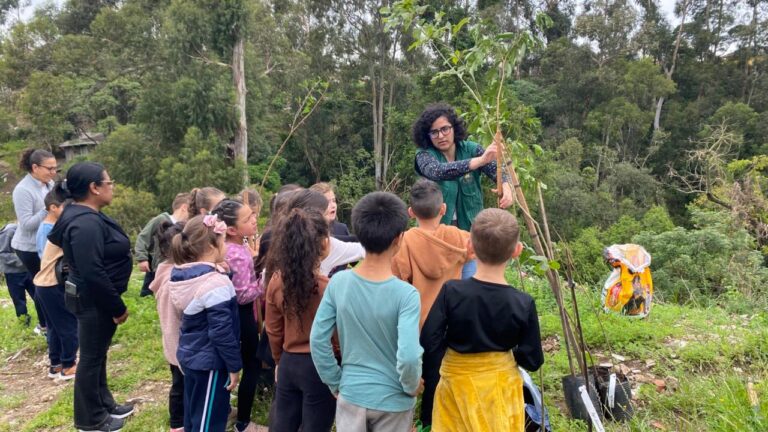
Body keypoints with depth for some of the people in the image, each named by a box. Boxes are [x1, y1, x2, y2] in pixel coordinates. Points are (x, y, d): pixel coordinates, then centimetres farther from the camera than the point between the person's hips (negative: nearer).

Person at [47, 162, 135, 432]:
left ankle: (104, 404, 36)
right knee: (91, 357, 5)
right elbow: (93, 273, -29)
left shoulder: (86, 216, 8)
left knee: (97, 354, 20)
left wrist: (113, 303, 19)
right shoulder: (86, 223, -26)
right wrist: (118, 307, -20)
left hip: (95, 299, 10)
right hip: (94, 301, -10)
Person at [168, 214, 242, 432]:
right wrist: (234, 366, -14)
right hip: (209, 361, -9)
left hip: (189, 356, 9)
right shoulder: (214, 282, -25)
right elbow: (222, 331, -23)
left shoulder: (183, 273, 3)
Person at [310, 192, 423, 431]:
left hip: (350, 394, 2)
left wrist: (335, 383, 5)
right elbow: (408, 356, -28)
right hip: (392, 400, -2)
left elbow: (317, 339, -7)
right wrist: (412, 387, -8)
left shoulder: (338, 282, -12)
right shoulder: (406, 294, -22)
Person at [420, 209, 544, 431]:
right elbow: (532, 361, -10)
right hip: (501, 387, 0)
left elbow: (428, 344, -16)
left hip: (457, 384, 0)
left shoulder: (451, 292, -20)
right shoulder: (523, 303, -17)